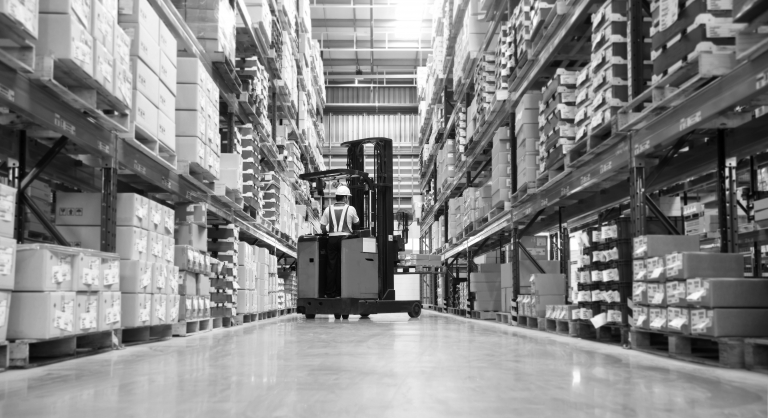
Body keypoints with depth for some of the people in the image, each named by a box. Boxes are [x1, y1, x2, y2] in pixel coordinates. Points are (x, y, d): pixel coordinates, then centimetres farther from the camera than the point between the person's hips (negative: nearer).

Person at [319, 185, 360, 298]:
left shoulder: (328, 209, 7)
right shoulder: (350, 209, 1)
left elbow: (322, 227, 7)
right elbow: (357, 223, 15)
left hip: (332, 238, 3)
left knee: (331, 265, 5)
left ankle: (330, 292, 6)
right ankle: (340, 292, 2)